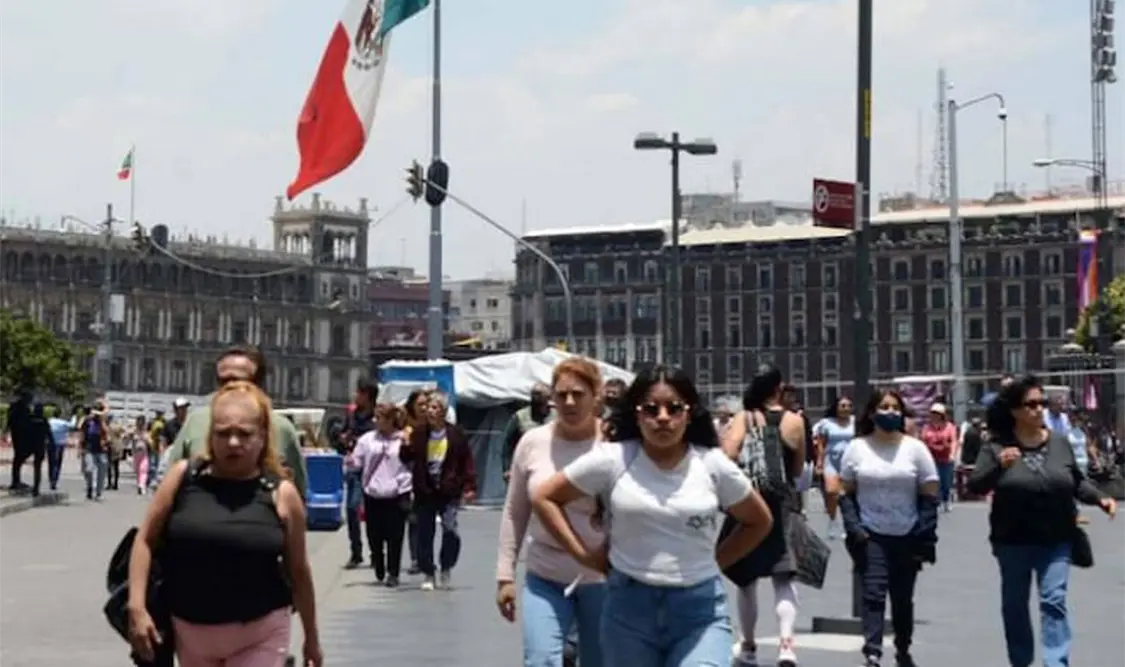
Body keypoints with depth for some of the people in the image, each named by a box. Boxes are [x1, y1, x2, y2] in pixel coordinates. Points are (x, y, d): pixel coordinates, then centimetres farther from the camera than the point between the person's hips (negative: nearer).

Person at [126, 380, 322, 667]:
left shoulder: (280, 494, -7)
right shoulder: (183, 477, -3)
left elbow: (298, 571, 2)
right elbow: (145, 540, 2)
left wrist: (311, 637, 9)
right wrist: (137, 608, -7)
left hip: (260, 635, -3)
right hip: (191, 630, 3)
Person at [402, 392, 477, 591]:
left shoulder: (456, 434, -1)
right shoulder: (418, 435, 4)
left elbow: (466, 462, 0)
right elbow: (407, 458, 1)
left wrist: (469, 487, -5)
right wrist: (406, 446, -20)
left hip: (449, 492, -2)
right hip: (425, 492, 2)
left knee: (450, 528, -16)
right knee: (425, 534, 5)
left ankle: (446, 568, 5)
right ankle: (428, 574, 18)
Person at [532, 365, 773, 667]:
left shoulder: (713, 465, 0)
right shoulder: (612, 460, -3)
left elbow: (759, 521, 15)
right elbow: (544, 497, 5)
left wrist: (714, 561, 7)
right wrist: (583, 554, 0)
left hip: (700, 610, -1)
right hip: (629, 607, 1)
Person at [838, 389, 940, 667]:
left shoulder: (915, 448, 1)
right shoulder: (856, 448, 3)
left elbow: (929, 496, 0)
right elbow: (847, 494, 5)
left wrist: (926, 537, -8)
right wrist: (853, 528, -9)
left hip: (907, 537, 1)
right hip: (870, 536, -1)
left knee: (902, 597, 11)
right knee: (873, 592, -15)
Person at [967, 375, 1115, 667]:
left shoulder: (1059, 443, 0)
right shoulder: (997, 447, -9)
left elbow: (1076, 481, 12)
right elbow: (975, 485, -14)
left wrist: (1100, 499, -4)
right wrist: (999, 466, -31)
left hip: (1056, 541, 0)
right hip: (1013, 541, 0)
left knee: (1054, 601, -10)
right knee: (1014, 604, 13)